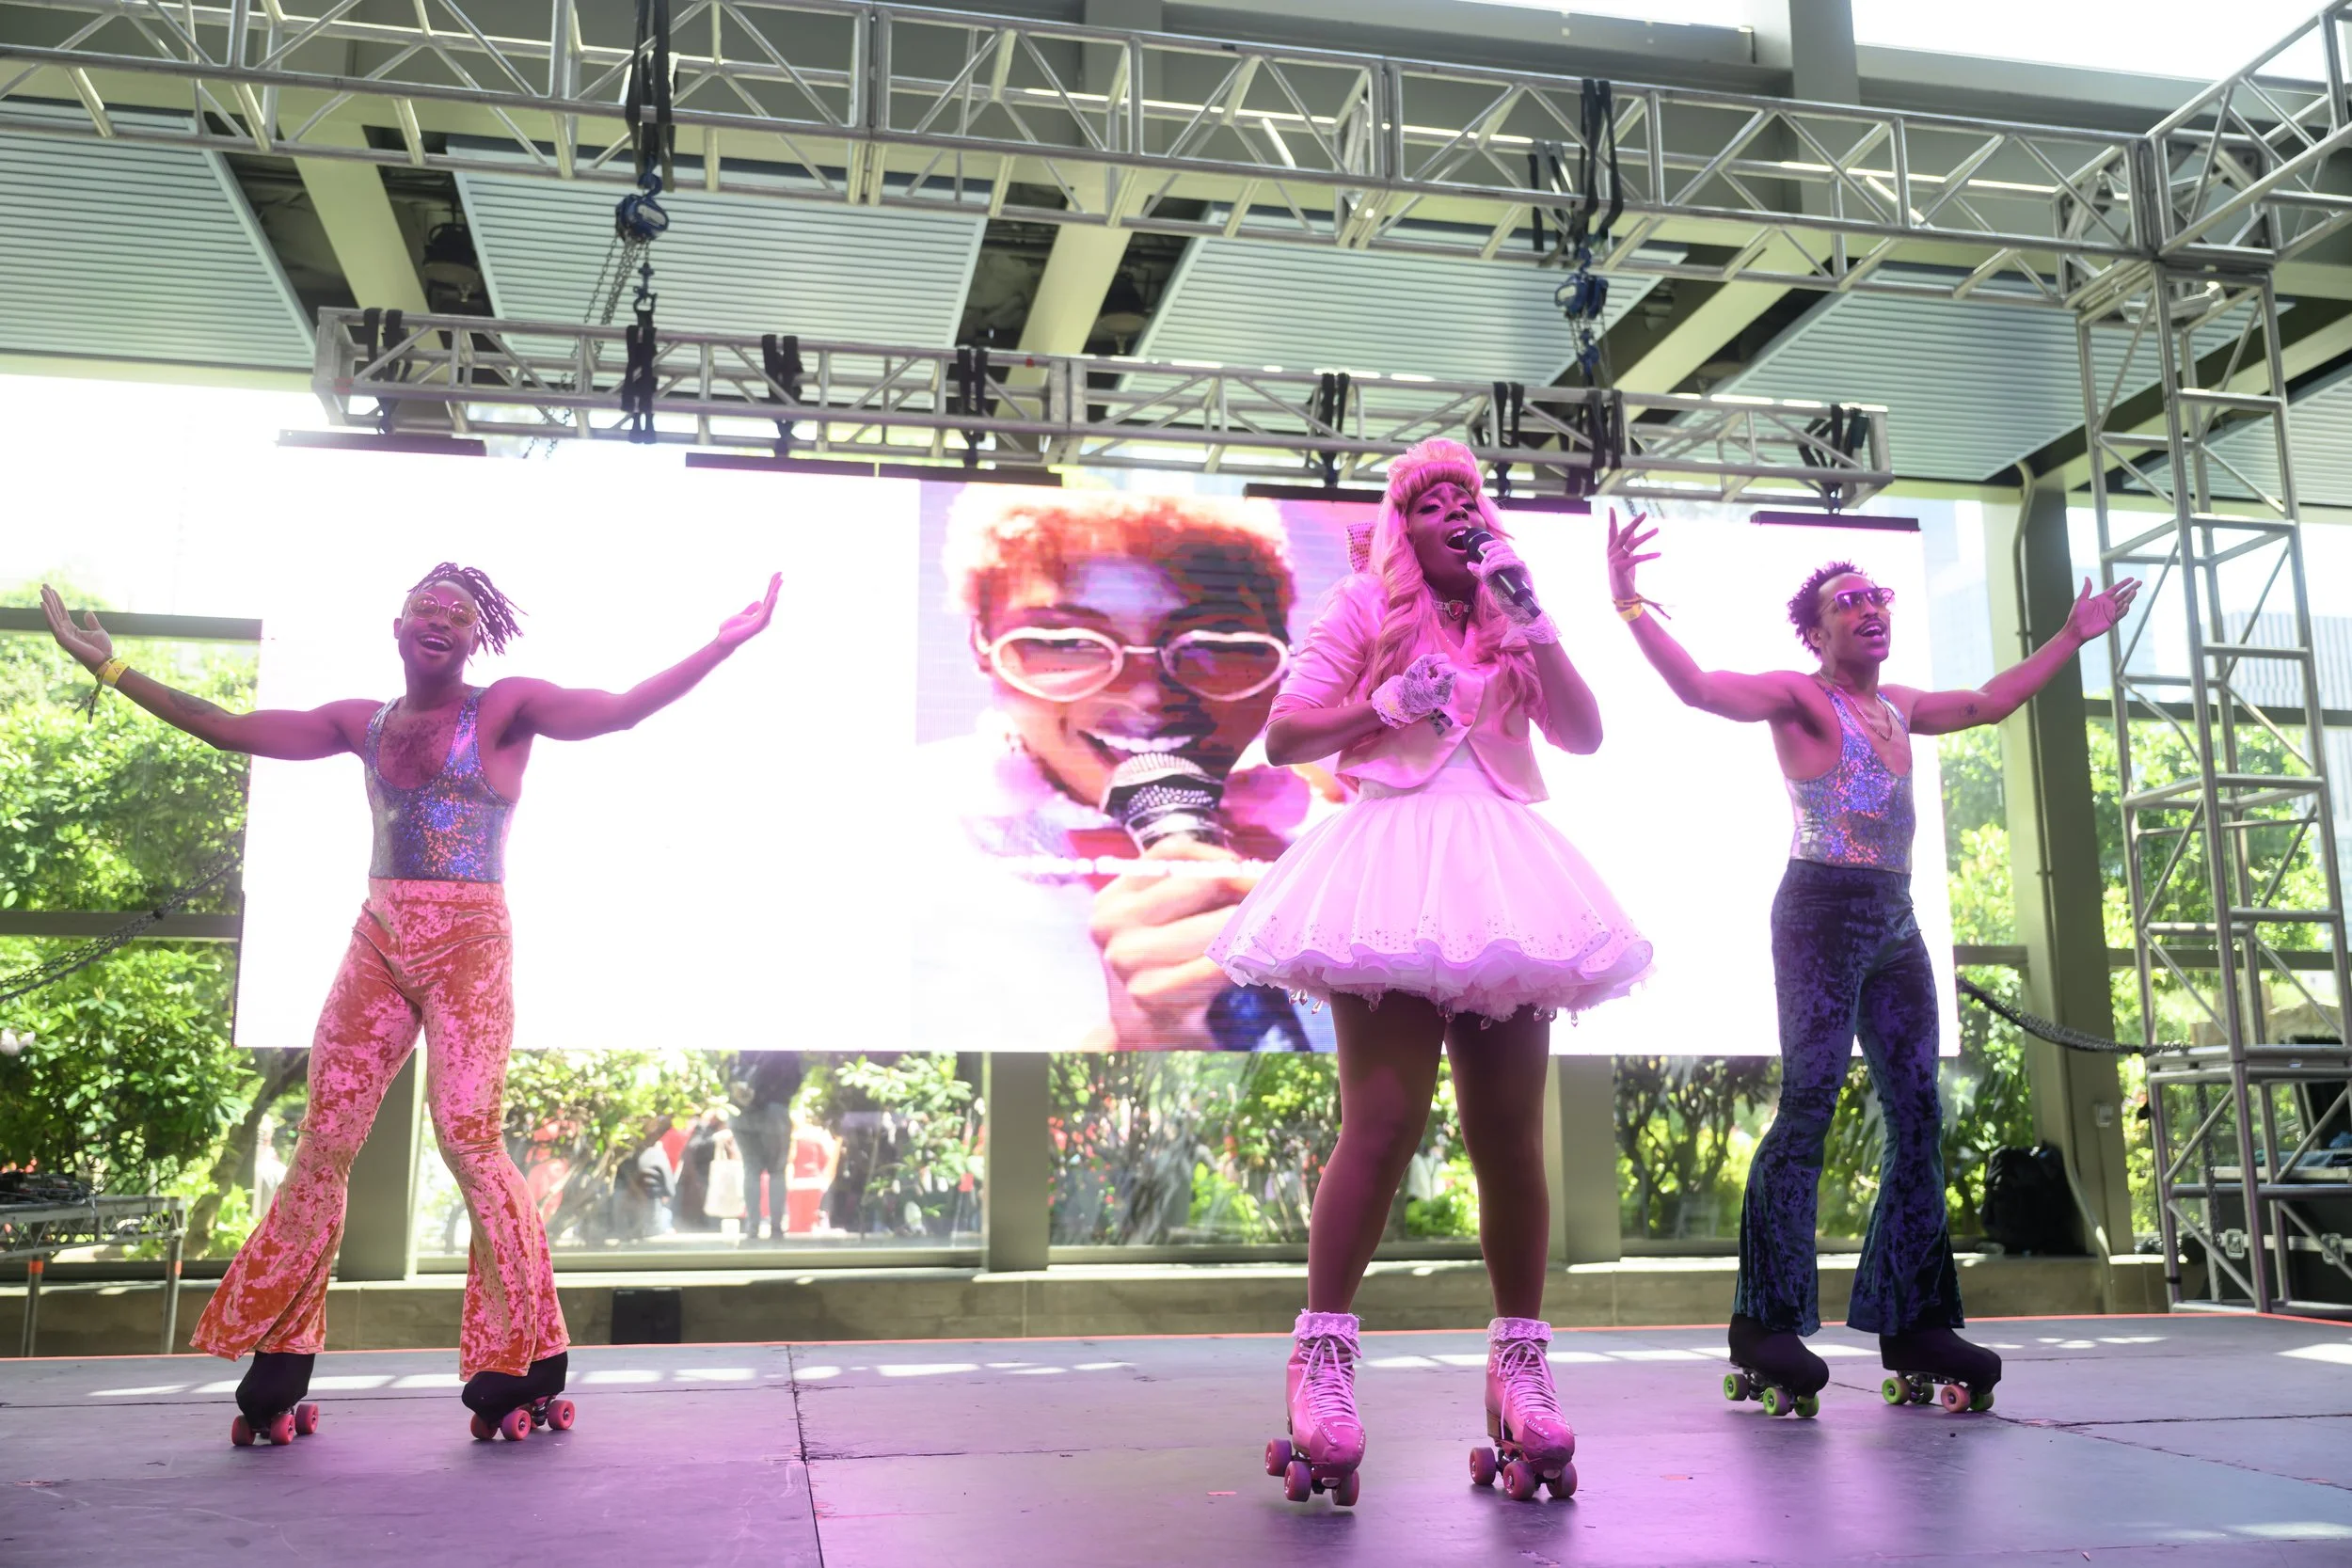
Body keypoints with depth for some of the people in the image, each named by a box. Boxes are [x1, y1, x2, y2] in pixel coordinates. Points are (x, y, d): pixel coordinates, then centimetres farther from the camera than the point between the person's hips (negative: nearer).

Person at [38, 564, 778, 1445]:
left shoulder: (504, 711, 0)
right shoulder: (365, 724, 14)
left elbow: (622, 710, -12)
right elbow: (230, 729, 20)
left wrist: (725, 645, -22)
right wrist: (109, 666, 23)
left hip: (468, 946, -5)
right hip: (378, 943, 5)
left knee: (469, 1141, -14)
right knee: (323, 1142, 2)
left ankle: (527, 1364, -4)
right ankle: (276, 1375, 11)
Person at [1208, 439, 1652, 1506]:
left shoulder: (1510, 628, 20)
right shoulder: (1366, 614, 12)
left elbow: (1584, 734, 6)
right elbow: (1283, 737, 6)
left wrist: (1531, 623, -1)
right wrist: (1383, 703, -7)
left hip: (1500, 876, 3)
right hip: (1394, 869, -3)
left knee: (1511, 1137, 1)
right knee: (1383, 1124, -14)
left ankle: (1520, 1366, 11)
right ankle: (1322, 1360, -5)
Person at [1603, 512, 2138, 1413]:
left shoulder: (1898, 706, 21)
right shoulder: (1798, 696, -2)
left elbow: (1991, 703, 36)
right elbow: (1701, 688, -18)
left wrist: (2073, 637, 41)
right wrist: (1628, 604, -28)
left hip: (1894, 922, 8)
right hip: (1823, 912, -8)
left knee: (1916, 1112, 5)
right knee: (1808, 1103, -14)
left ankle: (1914, 1323, 12)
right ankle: (1766, 1325, -11)